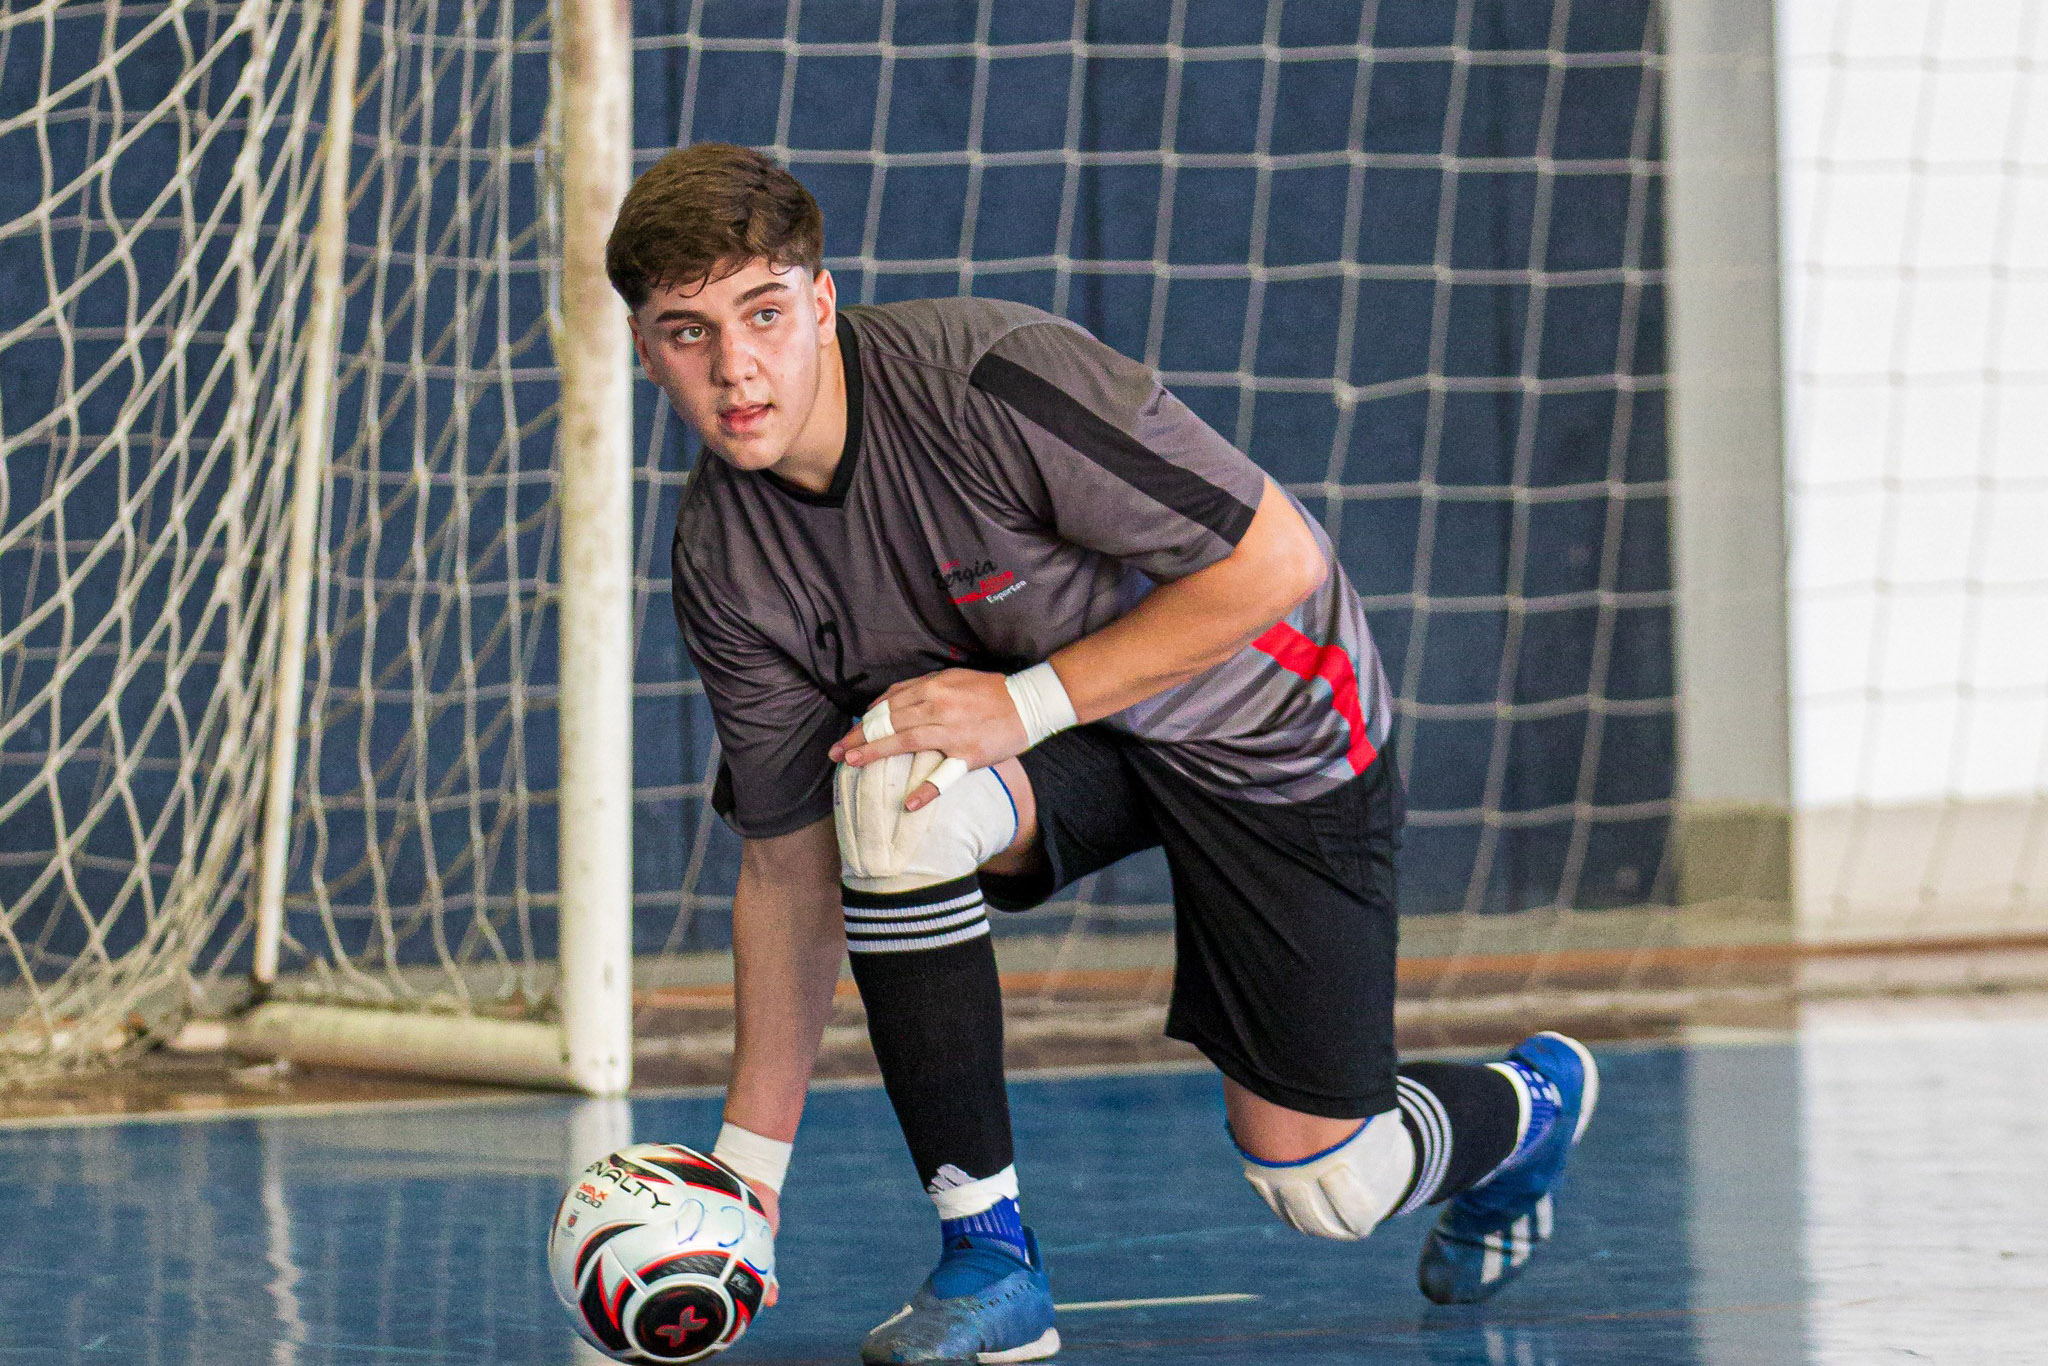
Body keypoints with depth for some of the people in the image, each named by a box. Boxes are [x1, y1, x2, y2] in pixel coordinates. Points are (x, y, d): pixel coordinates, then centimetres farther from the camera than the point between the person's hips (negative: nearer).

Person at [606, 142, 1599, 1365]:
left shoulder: (989, 379, -32)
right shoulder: (724, 565, -14)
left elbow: (1277, 561, -27)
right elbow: (790, 865, -6)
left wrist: (1024, 703, -29)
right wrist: (749, 1161, -10)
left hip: (1268, 724, -4)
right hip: (1064, 750, 4)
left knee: (1322, 1186, -2)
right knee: (885, 793, -31)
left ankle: (1528, 1105, 36)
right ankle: (986, 1255, -17)